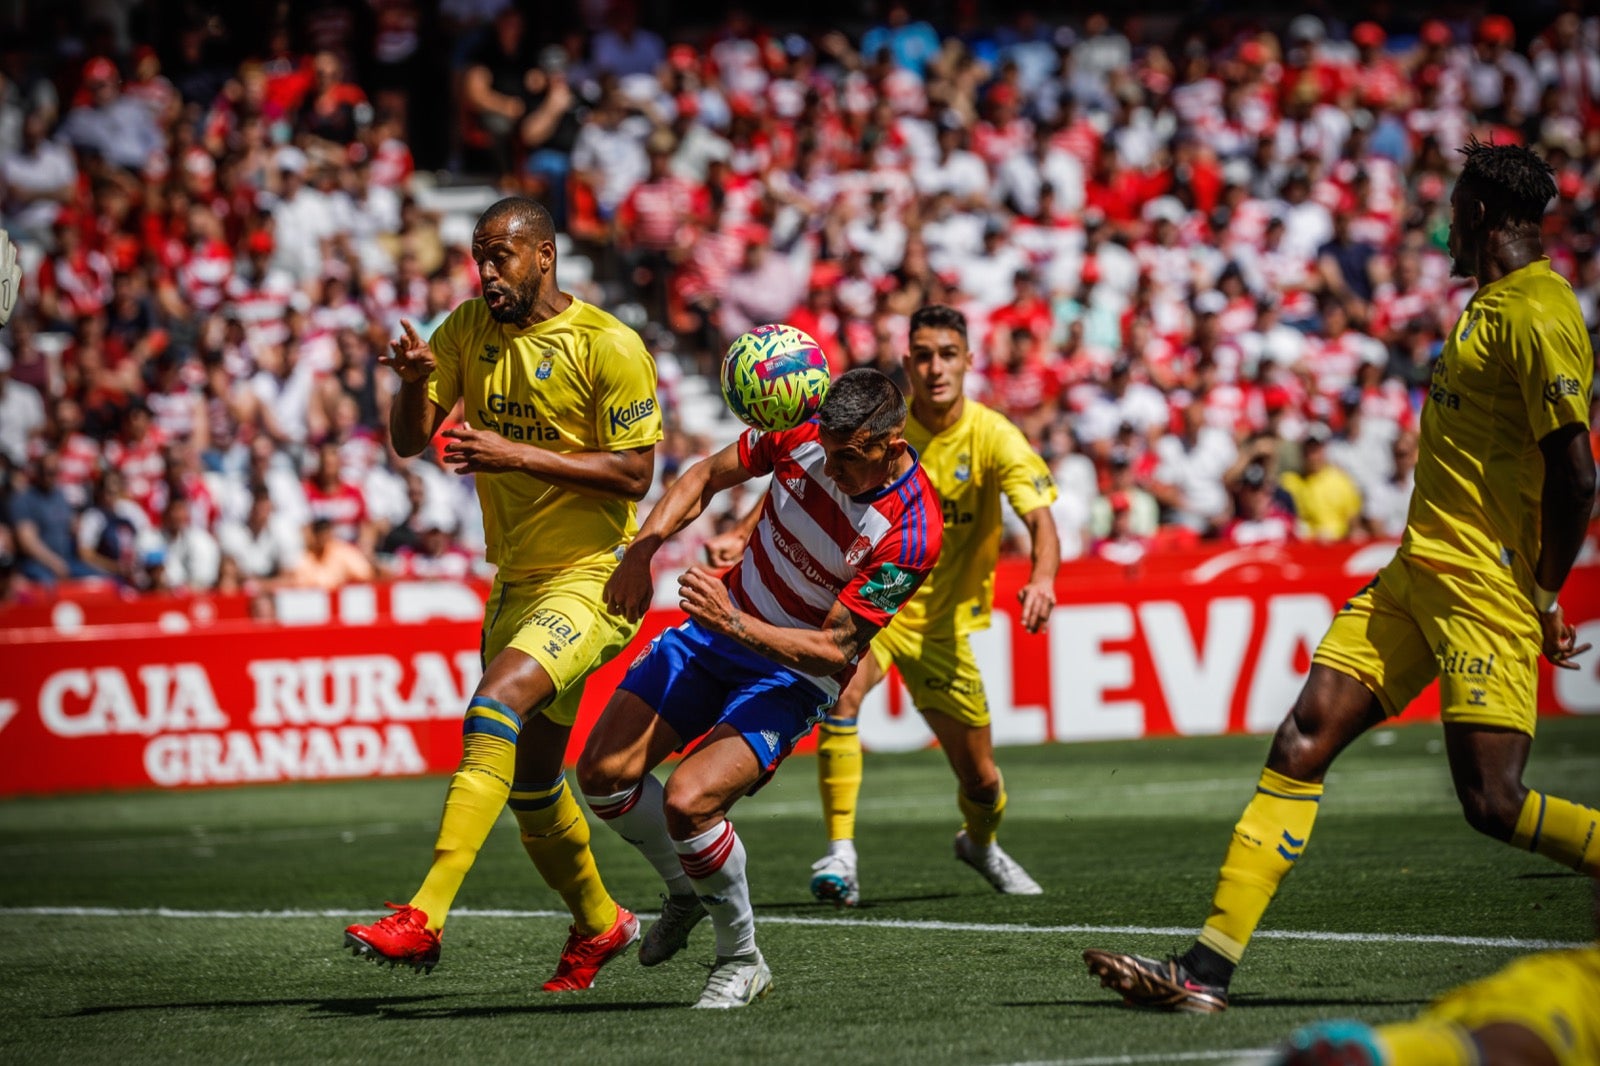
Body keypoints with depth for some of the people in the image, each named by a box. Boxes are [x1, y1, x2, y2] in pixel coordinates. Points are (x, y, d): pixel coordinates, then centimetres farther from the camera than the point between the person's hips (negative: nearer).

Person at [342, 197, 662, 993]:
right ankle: (598, 923, 40)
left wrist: (518, 456, -23)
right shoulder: (470, 328, 6)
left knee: (498, 704, -30)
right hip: (516, 581, 8)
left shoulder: (608, 346, -12)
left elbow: (634, 476, -15)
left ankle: (424, 918, -37)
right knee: (530, 785, 15)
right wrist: (414, 380, -19)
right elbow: (409, 441, 3)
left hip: (591, 577, -7)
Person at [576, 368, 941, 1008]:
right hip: (720, 627, 6)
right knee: (605, 772, -6)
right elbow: (706, 477, 3)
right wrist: (642, 550, -12)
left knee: (688, 801, -26)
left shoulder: (911, 534, -27)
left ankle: (742, 961, -1)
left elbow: (833, 649, -25)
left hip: (793, 678, -6)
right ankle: (684, 893, 24)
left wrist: (735, 624, -38)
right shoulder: (805, 433, -14)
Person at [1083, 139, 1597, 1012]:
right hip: (1417, 572, 9)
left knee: (1492, 800, -12)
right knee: (1301, 744, 0)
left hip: (1484, 590, -9)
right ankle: (1209, 967, -1)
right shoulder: (1489, 305, 17)